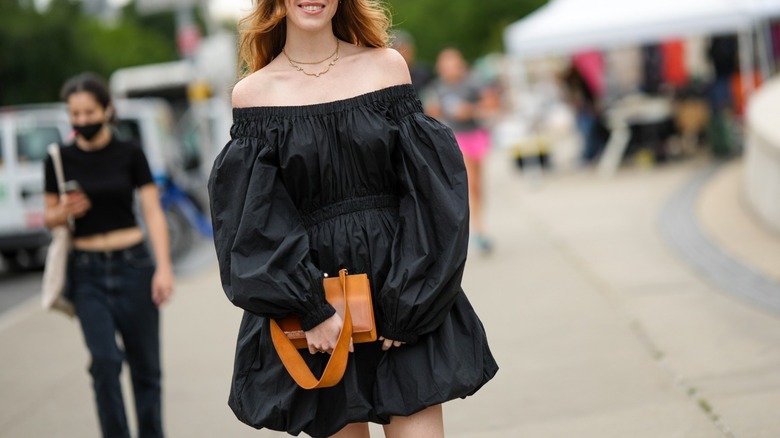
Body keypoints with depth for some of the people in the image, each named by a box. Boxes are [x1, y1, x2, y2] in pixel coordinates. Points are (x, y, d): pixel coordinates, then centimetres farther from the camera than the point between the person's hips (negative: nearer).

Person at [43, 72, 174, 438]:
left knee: (145, 365, 4)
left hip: (133, 266, 0)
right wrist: (63, 213, -14)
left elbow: (153, 212, -4)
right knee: (105, 359, -14)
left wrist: (164, 267, -15)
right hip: (87, 271, 0)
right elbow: (50, 218, 10)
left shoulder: (129, 154, 0)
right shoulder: (60, 160, 2)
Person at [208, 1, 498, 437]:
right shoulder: (253, 92, 1)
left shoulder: (386, 66, 3)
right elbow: (254, 224, -4)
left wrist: (408, 302, -10)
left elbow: (429, 190, -2)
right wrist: (311, 309, -14)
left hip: (400, 292, 0)